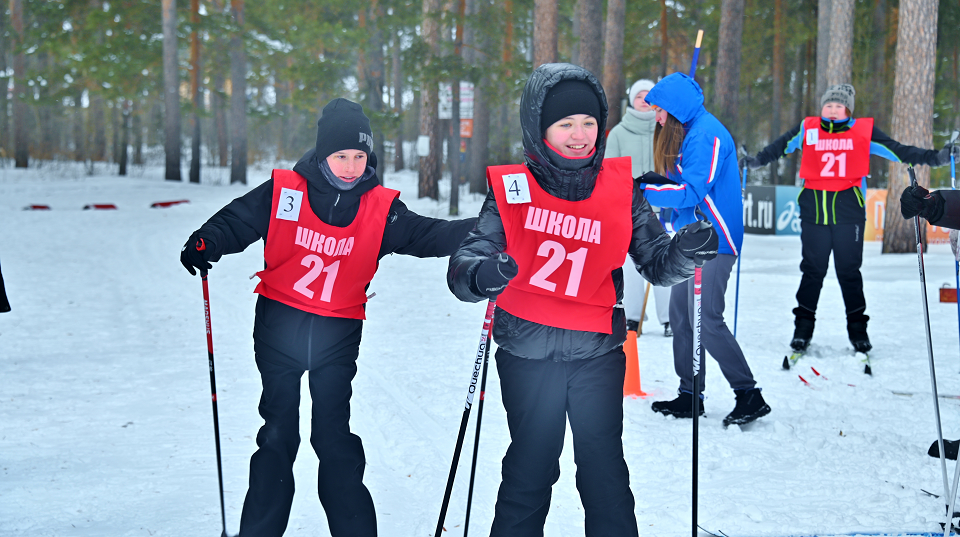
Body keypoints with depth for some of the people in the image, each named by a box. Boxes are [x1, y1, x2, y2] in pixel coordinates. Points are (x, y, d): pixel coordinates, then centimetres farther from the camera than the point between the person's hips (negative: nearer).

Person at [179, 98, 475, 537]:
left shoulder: (380, 208, -4)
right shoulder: (283, 192, -7)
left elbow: (429, 236, -6)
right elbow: (236, 222, -1)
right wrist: (205, 244, -20)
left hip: (338, 336, 0)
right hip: (280, 327, 0)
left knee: (335, 439, 2)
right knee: (278, 436, 8)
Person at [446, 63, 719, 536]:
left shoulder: (621, 187, -1)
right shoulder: (511, 190, -5)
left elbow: (656, 264, 3)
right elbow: (465, 262, -10)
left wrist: (684, 252, -18)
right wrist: (479, 276, -33)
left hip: (598, 354, 1)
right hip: (527, 354, -1)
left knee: (605, 470, 7)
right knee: (530, 468, 11)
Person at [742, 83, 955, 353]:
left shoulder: (864, 131, 6)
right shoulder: (807, 129, 7)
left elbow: (898, 151, 8)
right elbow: (779, 147, 17)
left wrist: (935, 158, 3)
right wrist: (755, 161, 10)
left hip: (848, 209, 0)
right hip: (814, 209, 1)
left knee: (849, 270, 4)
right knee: (812, 270, 5)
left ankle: (857, 328, 16)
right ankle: (803, 327, 16)